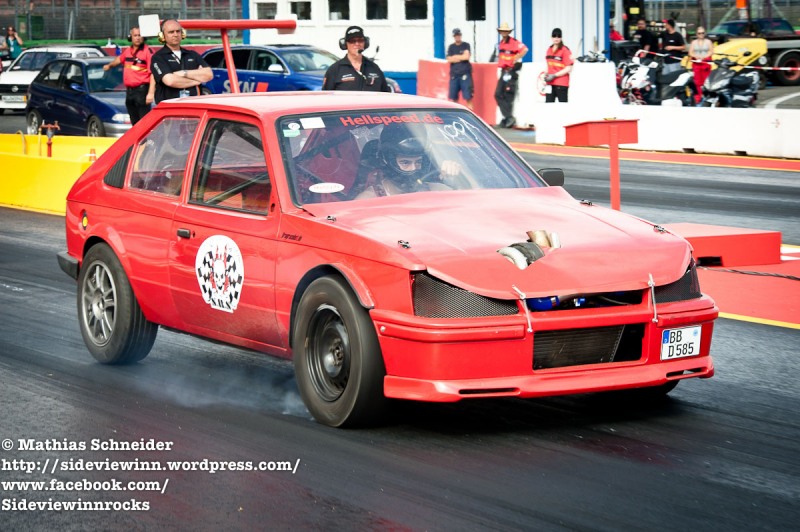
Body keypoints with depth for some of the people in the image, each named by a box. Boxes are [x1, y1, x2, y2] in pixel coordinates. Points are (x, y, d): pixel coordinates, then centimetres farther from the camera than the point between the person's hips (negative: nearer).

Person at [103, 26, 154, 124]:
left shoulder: (147, 51, -11)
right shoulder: (127, 51, 13)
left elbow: (153, 73, -18)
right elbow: (119, 59, 37)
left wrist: (151, 93, -26)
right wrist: (109, 65, 57)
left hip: (142, 90, -8)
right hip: (129, 90, 8)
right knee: (135, 122, 14)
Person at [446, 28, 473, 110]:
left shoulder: (466, 45, 5)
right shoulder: (451, 47, 13)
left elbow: (467, 56, -8)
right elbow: (449, 60, 1)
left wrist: (455, 57, 0)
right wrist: (461, 58, -4)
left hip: (465, 74, -3)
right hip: (454, 74, 3)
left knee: (468, 96, -9)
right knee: (452, 97, 3)